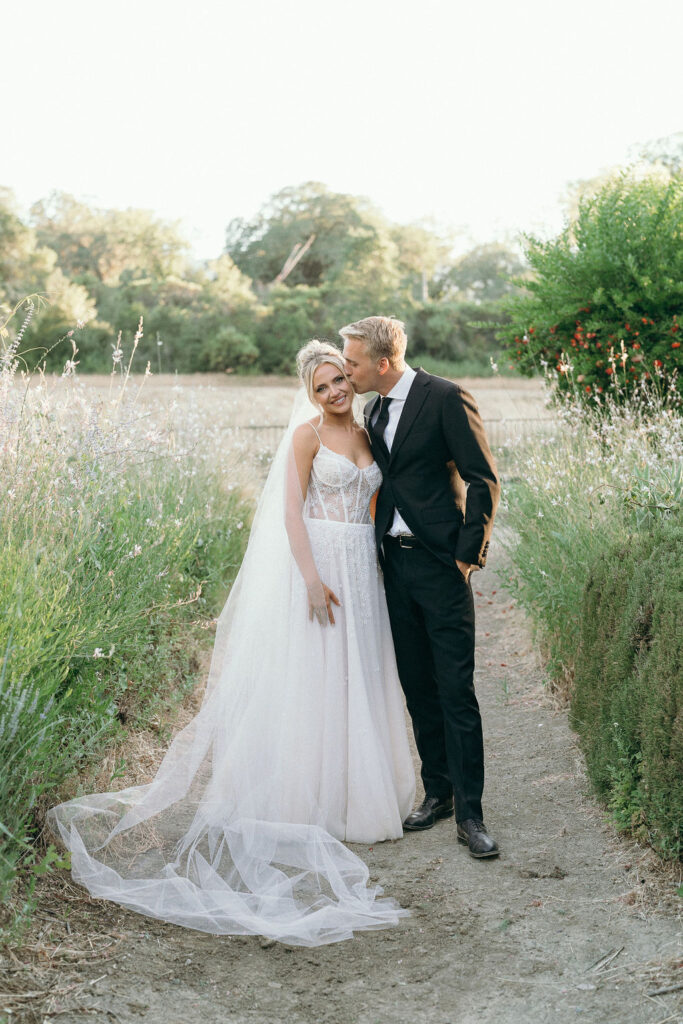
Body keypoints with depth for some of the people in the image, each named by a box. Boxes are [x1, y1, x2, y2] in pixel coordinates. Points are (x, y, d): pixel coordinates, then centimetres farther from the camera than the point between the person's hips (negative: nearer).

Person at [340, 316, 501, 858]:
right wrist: (378, 554, 12)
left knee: (457, 691, -5)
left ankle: (469, 814, 1)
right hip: (395, 564, 7)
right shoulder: (374, 411, 13)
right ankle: (438, 792, 24)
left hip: (441, 564, -7)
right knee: (418, 687, 12)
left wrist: (469, 553, -12)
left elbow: (484, 480, -11)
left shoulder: (447, 398, -10)